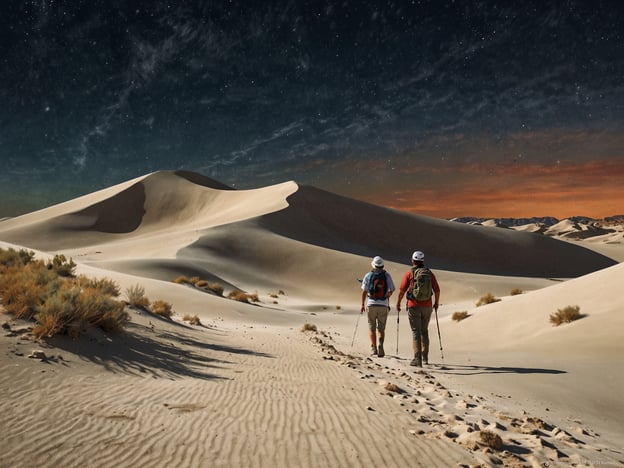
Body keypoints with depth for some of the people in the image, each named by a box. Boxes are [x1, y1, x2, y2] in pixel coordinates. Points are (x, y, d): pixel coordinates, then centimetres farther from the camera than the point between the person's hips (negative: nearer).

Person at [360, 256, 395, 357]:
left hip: (371, 304, 0)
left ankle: (373, 348, 7)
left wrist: (363, 305, 3)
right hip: (383, 305, 0)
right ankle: (380, 344, -15)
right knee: (381, 329, 9)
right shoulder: (387, 275, -1)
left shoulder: (368, 275, -1)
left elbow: (364, 291, -4)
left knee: (371, 328, 13)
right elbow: (391, 291, 1)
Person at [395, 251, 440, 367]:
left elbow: (402, 290, -5)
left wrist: (398, 304, 7)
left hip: (414, 306, -3)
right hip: (427, 306, 3)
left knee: (416, 332, -1)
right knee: (424, 331, 18)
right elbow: (437, 290, 6)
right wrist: (436, 303, 21)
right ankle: (425, 357, 23)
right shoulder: (430, 273, 4)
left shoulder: (409, 273, -4)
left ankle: (417, 358, -9)